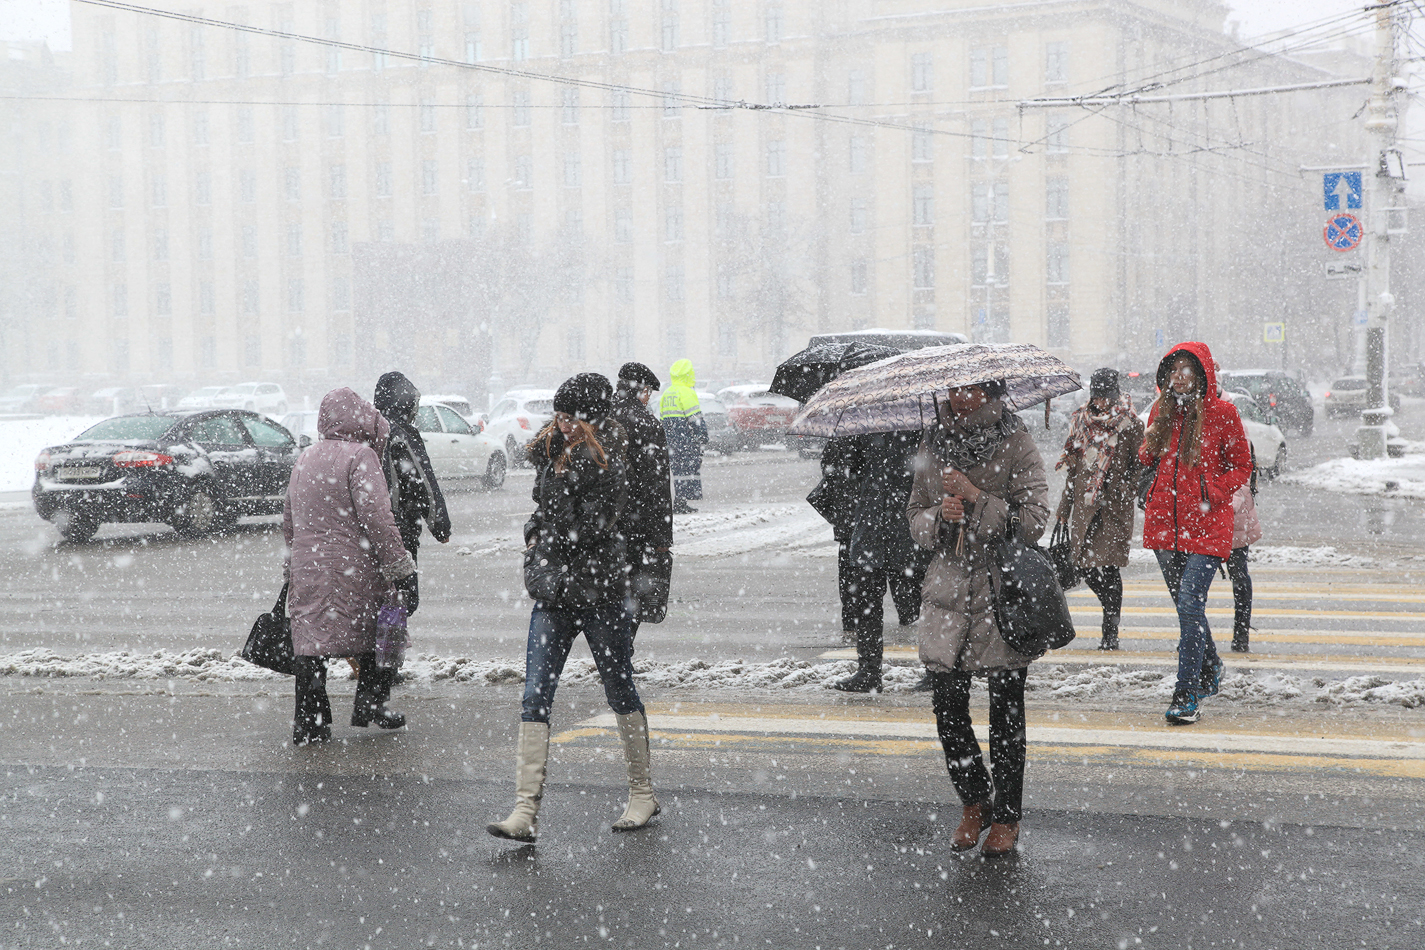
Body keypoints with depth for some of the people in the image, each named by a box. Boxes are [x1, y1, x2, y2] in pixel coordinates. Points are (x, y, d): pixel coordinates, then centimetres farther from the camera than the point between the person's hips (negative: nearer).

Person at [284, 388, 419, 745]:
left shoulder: (303, 460, 14)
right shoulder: (360, 456, -8)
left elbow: (289, 523, 21)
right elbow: (377, 519, -15)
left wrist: (291, 566, 31)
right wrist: (403, 572, -13)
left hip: (306, 570, 6)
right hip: (354, 568, -6)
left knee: (312, 638, 6)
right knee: (381, 634, 12)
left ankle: (308, 722, 3)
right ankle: (369, 703, 11)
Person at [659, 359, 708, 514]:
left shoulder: (666, 393, 17)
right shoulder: (686, 392, -11)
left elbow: (662, 418, 22)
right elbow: (695, 418, -15)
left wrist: (666, 439, 27)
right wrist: (703, 435, -10)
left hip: (670, 437, 8)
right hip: (685, 436, -8)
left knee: (679, 469, 12)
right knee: (688, 468, -6)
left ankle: (680, 503, 11)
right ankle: (680, 503, -11)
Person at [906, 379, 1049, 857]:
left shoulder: (1016, 445, -4)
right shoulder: (933, 446, 8)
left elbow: (1034, 521, -10)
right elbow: (915, 518, 11)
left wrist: (976, 498, -17)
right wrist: (940, 515, -10)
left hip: (1003, 589, -3)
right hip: (949, 587, 3)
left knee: (1005, 710, 3)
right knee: (947, 705, 0)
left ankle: (1007, 817, 17)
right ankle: (974, 803, 21)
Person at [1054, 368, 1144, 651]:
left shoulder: (1130, 425, 0)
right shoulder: (1081, 421, 11)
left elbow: (1140, 465, 1)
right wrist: (1064, 507, 17)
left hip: (1115, 508, -4)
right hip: (1085, 507, 4)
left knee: (1109, 567, -8)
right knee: (1086, 567, 1)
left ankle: (1110, 632, -2)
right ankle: (1112, 609, 26)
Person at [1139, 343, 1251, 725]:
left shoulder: (1222, 413, -3)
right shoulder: (1162, 411, 10)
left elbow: (1241, 465, 3)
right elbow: (1146, 457, 19)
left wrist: (1212, 492, -12)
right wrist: (1151, 449, -4)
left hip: (1205, 526, -5)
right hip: (1165, 523, 5)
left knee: (1190, 605, -14)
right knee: (1186, 606, 16)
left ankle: (1186, 695, -10)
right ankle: (1211, 669, 38)